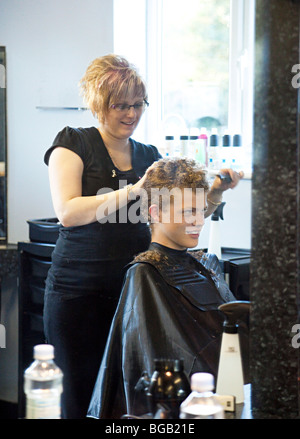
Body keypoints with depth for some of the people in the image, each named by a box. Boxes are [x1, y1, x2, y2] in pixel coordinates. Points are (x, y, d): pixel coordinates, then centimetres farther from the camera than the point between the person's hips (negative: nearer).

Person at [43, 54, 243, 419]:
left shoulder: (148, 156, 13)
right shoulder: (73, 143, -1)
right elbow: (67, 212, -16)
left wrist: (214, 194, -3)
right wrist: (133, 190, -21)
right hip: (79, 291, -4)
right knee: (80, 401, 3)